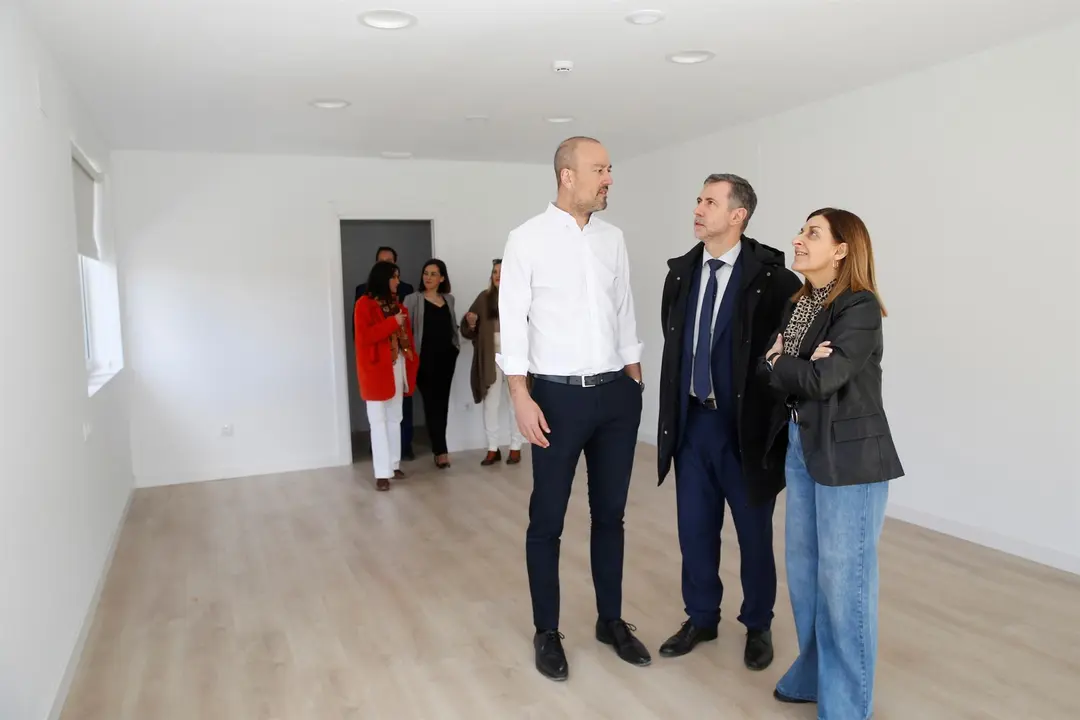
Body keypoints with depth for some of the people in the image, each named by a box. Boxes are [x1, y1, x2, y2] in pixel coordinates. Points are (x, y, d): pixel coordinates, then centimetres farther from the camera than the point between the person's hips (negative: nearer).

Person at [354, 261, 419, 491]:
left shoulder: (396, 304, 14)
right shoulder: (364, 304, -8)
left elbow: (406, 334, 14)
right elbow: (364, 336, -19)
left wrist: (412, 359, 4)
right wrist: (392, 322, -17)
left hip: (397, 366, 7)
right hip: (377, 369, -7)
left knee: (395, 419, 12)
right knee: (379, 421, -3)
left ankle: (394, 464, 22)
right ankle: (382, 472, -1)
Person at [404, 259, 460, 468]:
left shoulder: (449, 299, 11)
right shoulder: (413, 299, -2)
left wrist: (456, 345, 10)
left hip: (447, 357, 5)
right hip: (426, 358, -5)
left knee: (442, 402, 9)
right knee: (432, 403, -5)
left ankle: (438, 447, 19)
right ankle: (441, 451, -2)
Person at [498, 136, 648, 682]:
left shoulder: (612, 238, 8)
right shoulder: (528, 238, -6)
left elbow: (624, 311, 13)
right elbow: (512, 321, -8)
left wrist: (636, 380, 10)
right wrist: (521, 397, -14)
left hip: (616, 393, 5)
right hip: (558, 395, -4)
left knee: (610, 513, 14)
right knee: (547, 519, 7)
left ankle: (611, 620, 31)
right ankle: (546, 632, 24)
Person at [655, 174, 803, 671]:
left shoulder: (770, 277, -13)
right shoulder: (681, 272, 5)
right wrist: (674, 411, 10)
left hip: (747, 426, -4)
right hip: (692, 422, 5)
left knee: (754, 533, 13)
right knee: (695, 530, 15)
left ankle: (758, 626, 34)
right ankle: (701, 618, 35)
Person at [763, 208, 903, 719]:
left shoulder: (859, 308, -14)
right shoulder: (797, 304, 10)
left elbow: (822, 379, -22)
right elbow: (766, 368, 5)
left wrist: (778, 363, -6)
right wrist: (797, 366, -14)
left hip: (847, 456, -8)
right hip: (801, 447, 8)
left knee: (842, 580, 3)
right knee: (803, 568, 16)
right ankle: (813, 674, 35)